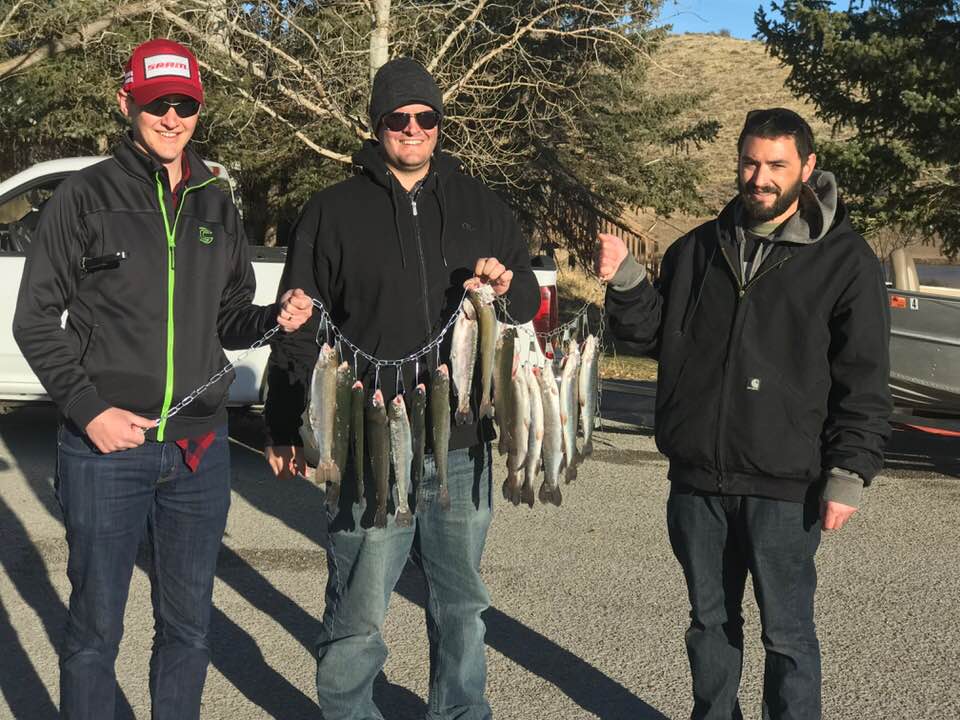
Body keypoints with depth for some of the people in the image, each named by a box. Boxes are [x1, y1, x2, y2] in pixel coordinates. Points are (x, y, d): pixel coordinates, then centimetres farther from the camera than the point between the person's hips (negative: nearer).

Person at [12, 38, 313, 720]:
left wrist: (274, 318, -5)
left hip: (200, 447, 4)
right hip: (105, 445, -4)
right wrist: (88, 408, -12)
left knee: (189, 625, 12)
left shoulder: (217, 207, 12)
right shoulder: (87, 195, -1)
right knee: (96, 627, 5)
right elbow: (37, 317, -1)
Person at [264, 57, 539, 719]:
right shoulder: (335, 211, 4)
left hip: (463, 446, 3)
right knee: (358, 616, -1)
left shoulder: (480, 207, 12)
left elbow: (530, 301, 18)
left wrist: (508, 287, -6)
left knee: (462, 604, 15)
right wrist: (286, 428, -1)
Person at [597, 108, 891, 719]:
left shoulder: (845, 260, -3)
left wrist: (849, 476, -11)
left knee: (787, 633, 5)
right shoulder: (699, 249, 11)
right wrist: (625, 281, -5)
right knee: (711, 621, 17)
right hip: (697, 477, 5)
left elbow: (864, 383, -5)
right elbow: (654, 332, 14)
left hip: (784, 486, -4)